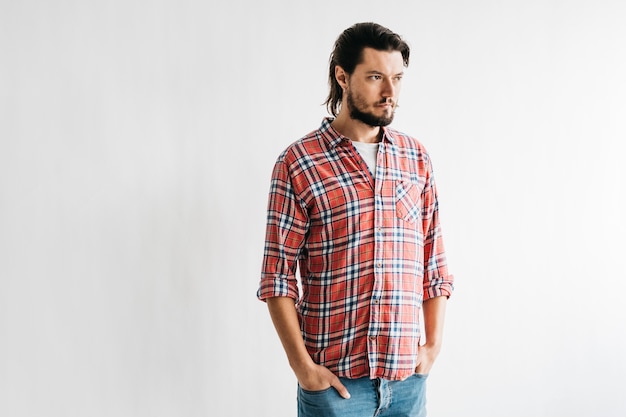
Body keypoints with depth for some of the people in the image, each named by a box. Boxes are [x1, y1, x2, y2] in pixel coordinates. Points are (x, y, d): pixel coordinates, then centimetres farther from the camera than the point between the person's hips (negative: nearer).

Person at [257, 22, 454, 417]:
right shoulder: (298, 162, -5)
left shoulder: (416, 157, 7)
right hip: (335, 379, -3)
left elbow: (434, 261, 10)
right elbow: (278, 275, -6)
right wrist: (302, 365, -10)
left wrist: (433, 344, 3)